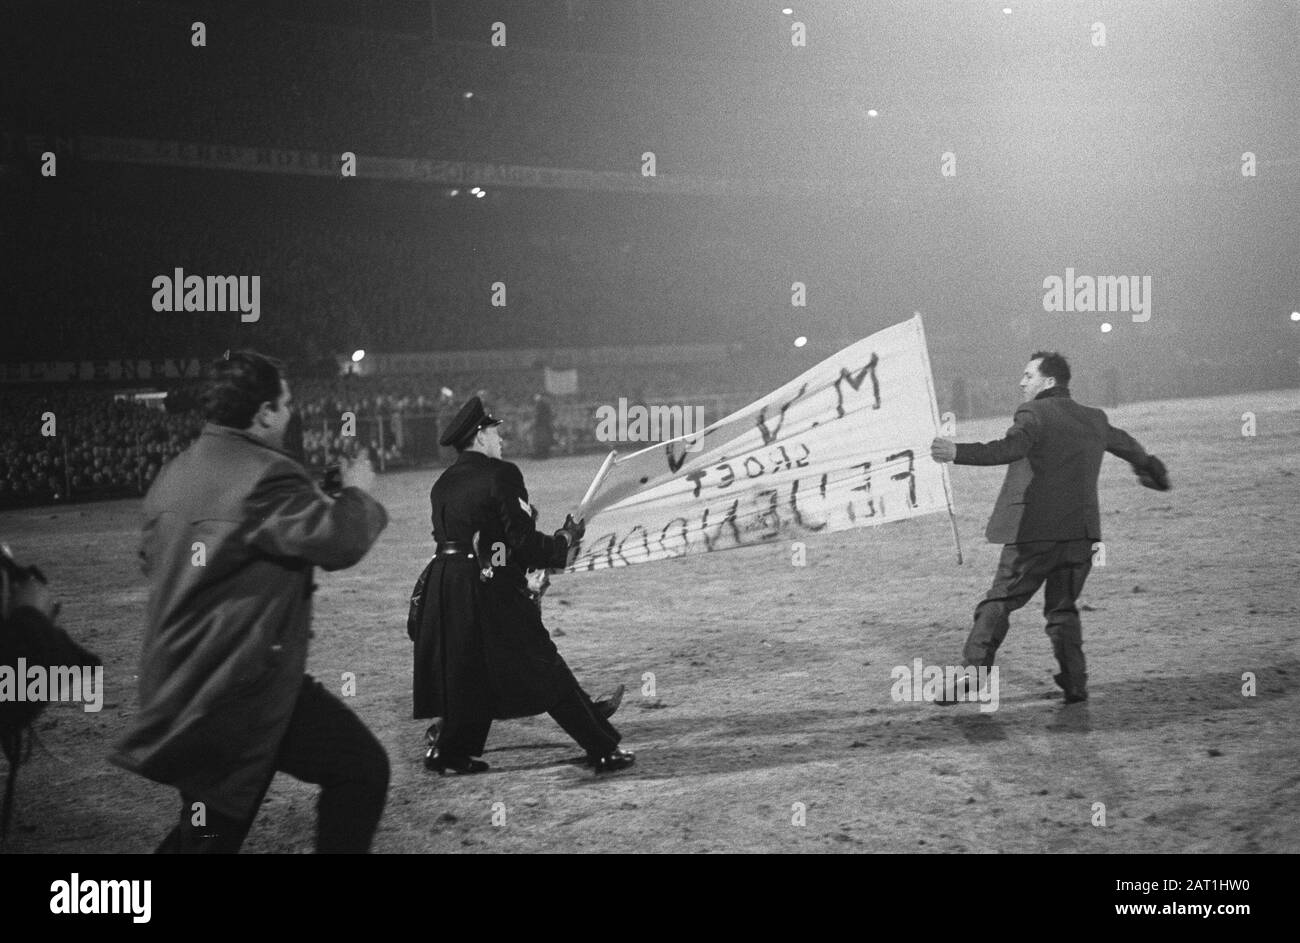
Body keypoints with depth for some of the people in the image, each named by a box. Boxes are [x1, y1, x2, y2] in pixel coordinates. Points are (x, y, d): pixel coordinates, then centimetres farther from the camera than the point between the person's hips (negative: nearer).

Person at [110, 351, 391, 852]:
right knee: (362, 769, 0)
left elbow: (151, 559, 26)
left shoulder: (170, 475, 13)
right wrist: (356, 492, -1)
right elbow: (337, 540, -20)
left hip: (178, 686, 9)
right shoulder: (266, 476, -15)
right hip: (248, 687, -9)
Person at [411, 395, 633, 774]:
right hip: (489, 589, -7)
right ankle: (603, 750, 5)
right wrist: (566, 540, 2)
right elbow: (523, 542, -14)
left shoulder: (443, 483, 12)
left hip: (444, 584, 7)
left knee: (467, 674, 19)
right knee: (545, 669, -1)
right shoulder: (500, 475, -9)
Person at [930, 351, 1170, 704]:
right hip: (1081, 533, 6)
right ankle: (1075, 684, 10)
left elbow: (1011, 447, -25)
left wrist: (958, 453, -33)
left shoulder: (1034, 413, -6)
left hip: (1034, 532, -6)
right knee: (1063, 608, 17)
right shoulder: (1095, 420, 17)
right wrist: (1151, 468, 56)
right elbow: (1127, 445, 36)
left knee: (997, 605, -1)